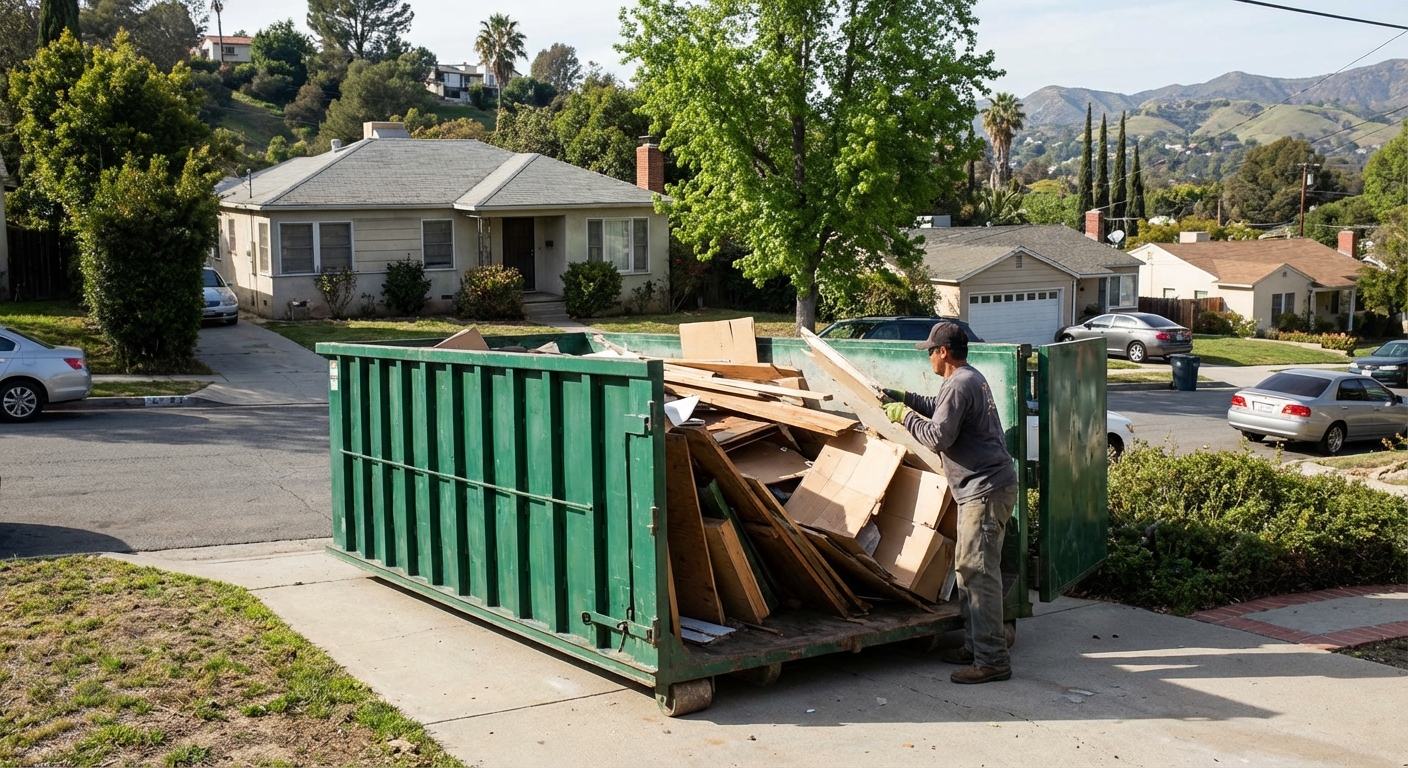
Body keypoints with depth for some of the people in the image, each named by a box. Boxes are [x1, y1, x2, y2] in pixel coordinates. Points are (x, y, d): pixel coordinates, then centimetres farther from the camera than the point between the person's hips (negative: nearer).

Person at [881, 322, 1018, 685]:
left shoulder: (958, 385, -17)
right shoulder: (971, 378, 17)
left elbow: (938, 436, -20)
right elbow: (941, 409, 32)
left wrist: (905, 416, -7)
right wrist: (904, 397, 24)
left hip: (986, 489, -11)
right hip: (980, 488, 11)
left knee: (978, 571, -10)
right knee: (968, 567, 16)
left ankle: (992, 660, -8)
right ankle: (976, 644, 24)